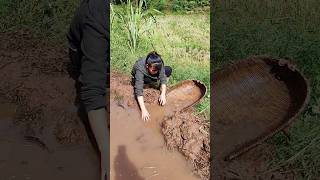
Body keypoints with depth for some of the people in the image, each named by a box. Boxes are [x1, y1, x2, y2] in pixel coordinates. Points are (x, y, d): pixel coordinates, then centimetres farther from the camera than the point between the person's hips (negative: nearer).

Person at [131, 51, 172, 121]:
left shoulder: (159, 65, -31)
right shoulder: (140, 68, -41)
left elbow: (163, 79, -28)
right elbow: (138, 90, -45)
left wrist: (163, 94, -43)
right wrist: (143, 109, -51)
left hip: (151, 77, 4)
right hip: (138, 78, -3)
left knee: (169, 70, -18)